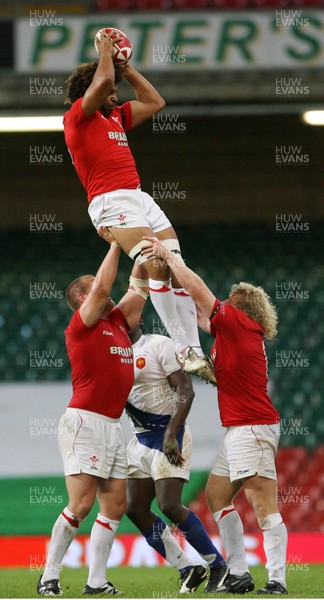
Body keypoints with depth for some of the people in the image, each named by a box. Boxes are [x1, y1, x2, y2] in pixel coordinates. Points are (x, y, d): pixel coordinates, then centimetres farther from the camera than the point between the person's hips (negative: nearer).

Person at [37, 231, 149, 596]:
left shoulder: (117, 322, 17)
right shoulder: (81, 325, -3)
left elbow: (139, 288, 23)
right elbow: (102, 287, -14)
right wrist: (116, 243, -6)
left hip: (112, 426, 8)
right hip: (85, 421, -8)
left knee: (115, 505, 2)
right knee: (81, 503, -13)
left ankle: (96, 582, 4)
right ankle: (49, 576, -5)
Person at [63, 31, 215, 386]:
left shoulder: (116, 117, 26)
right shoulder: (78, 117, 3)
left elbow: (155, 103, 34)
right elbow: (103, 80, -10)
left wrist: (126, 68, 30)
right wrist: (105, 50, 7)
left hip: (140, 198, 9)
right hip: (112, 201, -9)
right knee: (156, 267, -23)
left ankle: (193, 350, -7)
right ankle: (183, 349, -26)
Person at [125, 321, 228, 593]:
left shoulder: (159, 345, -11)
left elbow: (185, 390, -18)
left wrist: (171, 435, -24)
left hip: (168, 435, -8)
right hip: (141, 439, 8)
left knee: (169, 505, -17)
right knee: (135, 508, 1)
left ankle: (218, 566, -2)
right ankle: (188, 570, 10)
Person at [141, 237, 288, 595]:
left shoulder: (238, 321, -8)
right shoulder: (233, 331, 17)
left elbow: (198, 290, -13)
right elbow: (200, 317, 30)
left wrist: (167, 256, -3)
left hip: (252, 427, -11)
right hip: (240, 429, 11)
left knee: (263, 504, -13)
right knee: (216, 495, 14)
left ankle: (277, 580, -16)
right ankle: (238, 574, 15)